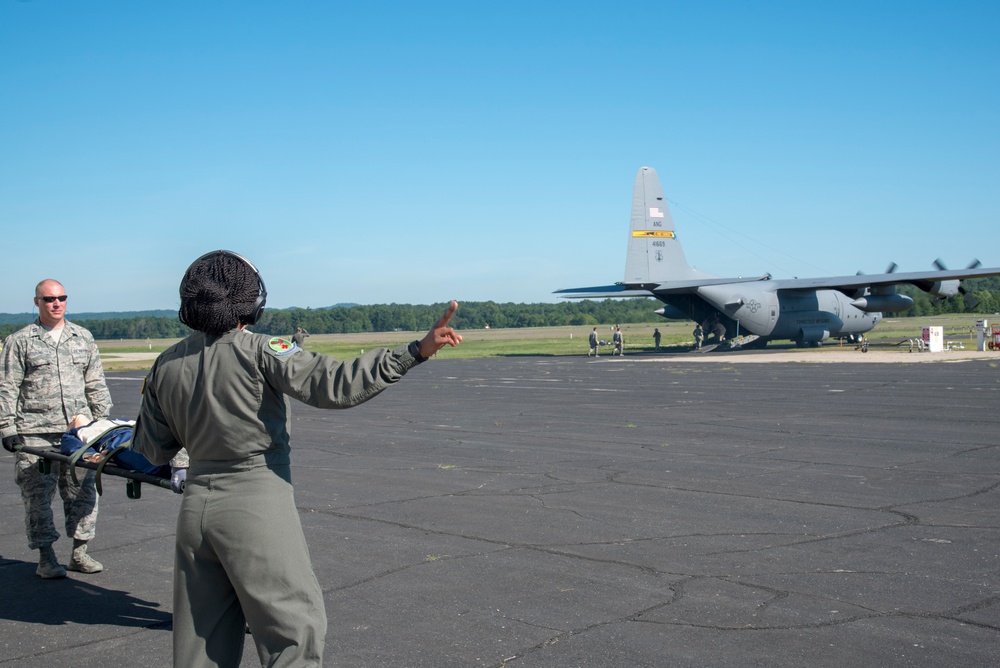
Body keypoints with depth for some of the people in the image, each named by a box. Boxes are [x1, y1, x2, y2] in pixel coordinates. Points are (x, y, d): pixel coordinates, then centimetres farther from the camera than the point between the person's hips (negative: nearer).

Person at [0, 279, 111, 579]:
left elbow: (95, 384, 18)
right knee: (38, 494, 0)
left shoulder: (83, 338, 14)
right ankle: (46, 558, 10)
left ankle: (79, 552, 15)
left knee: (83, 492, 4)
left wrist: (102, 421, 13)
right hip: (34, 433, -3)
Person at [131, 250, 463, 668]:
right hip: (256, 505, -6)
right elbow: (334, 385, -23)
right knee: (296, 630, 3)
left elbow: (151, 451, 11)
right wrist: (416, 352, -26)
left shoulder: (165, 366, 5)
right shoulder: (259, 352, -13)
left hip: (195, 505, 6)